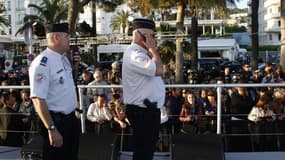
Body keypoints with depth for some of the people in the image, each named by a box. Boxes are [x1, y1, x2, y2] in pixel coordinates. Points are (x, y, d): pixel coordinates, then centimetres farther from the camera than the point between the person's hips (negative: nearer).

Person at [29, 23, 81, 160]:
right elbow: (38, 99, -26)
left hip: (71, 119, 9)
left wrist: (74, 64, 5)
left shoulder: (63, 58, 6)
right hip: (55, 121, -9)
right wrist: (52, 129, -28)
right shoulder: (42, 63, -22)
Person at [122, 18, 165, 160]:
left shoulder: (141, 53, 14)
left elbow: (156, 71, 16)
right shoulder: (134, 54, -18)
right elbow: (158, 70, -27)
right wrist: (152, 48, -17)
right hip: (142, 111, -11)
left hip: (149, 110, 11)